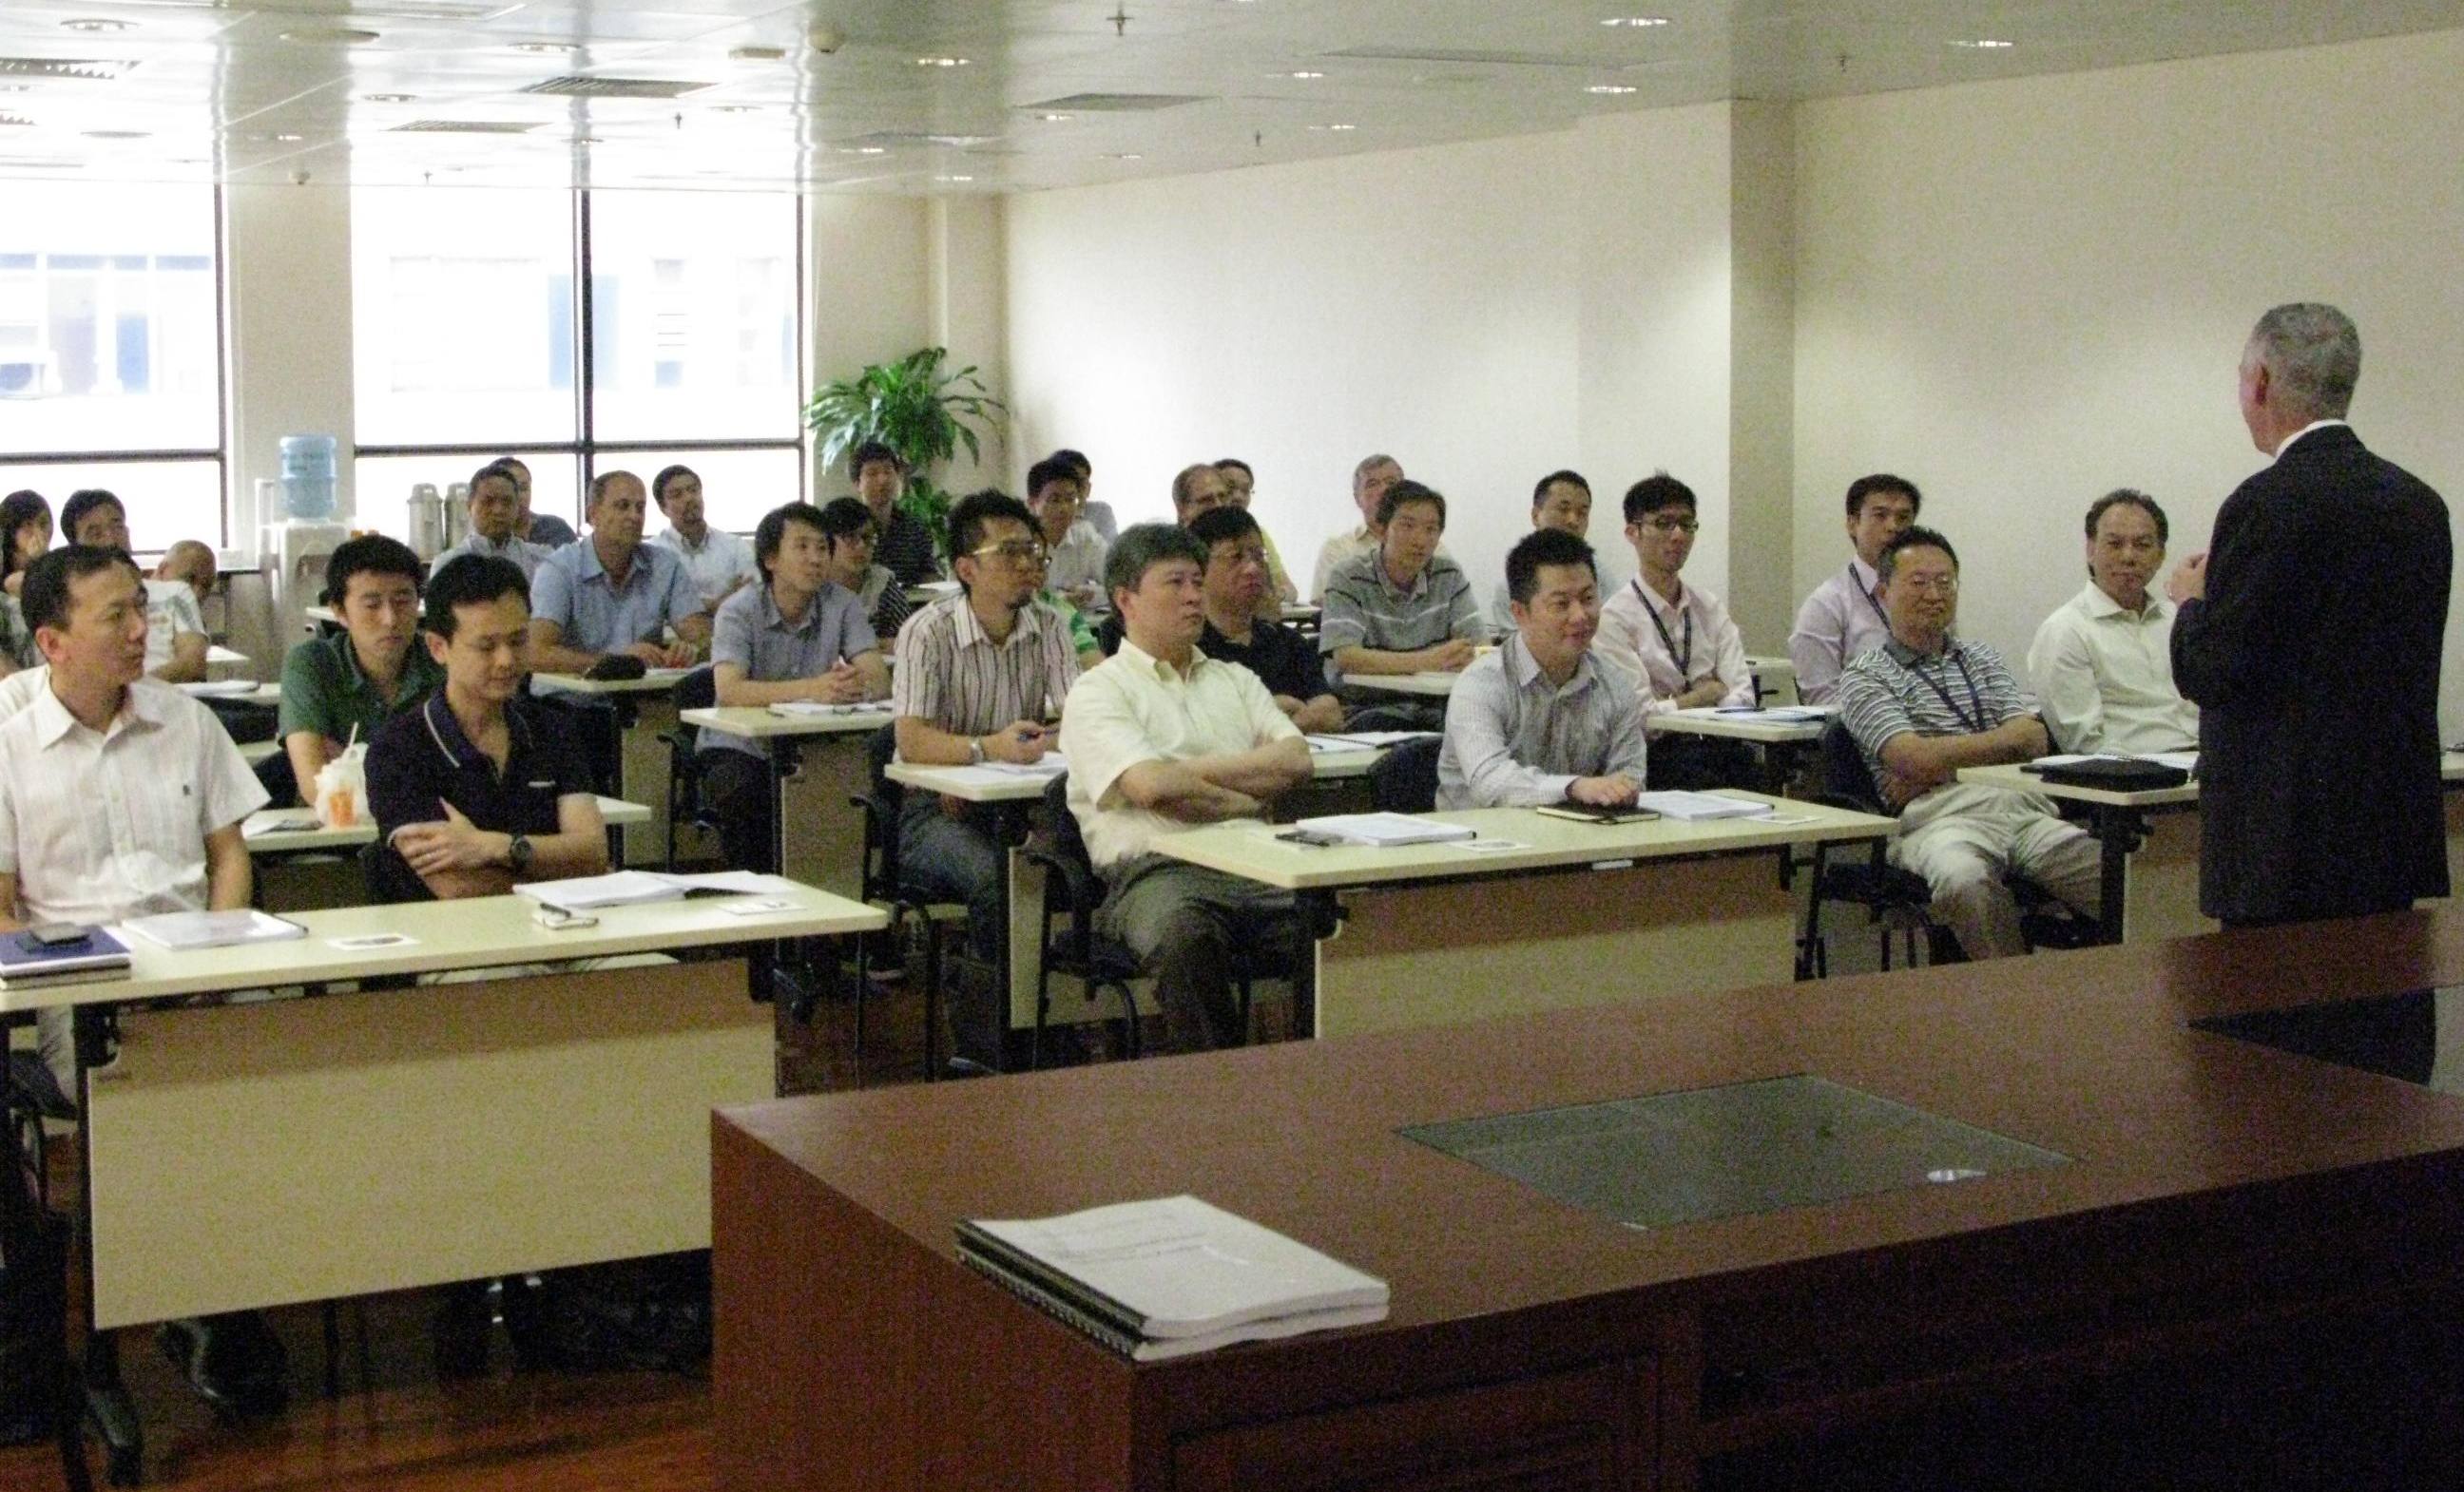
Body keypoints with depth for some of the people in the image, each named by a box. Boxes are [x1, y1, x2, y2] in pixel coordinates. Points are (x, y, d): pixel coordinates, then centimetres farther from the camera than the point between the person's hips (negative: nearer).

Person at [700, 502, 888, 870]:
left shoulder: (843, 605, -2)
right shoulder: (739, 611, -10)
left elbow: (880, 680, -13)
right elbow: (729, 691, -27)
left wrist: (856, 685, -39)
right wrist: (811, 689, -40)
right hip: (740, 747, -2)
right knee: (740, 789, -33)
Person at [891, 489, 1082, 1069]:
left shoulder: (1050, 627, 5)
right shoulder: (928, 631, -8)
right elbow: (912, 740, -18)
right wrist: (988, 748, -34)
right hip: (935, 810, -4)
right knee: (994, 874, -33)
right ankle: (987, 1047, -19)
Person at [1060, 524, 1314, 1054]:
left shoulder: (1234, 679, 27)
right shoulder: (1099, 691, 9)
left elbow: (1296, 762, 10)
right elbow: (1152, 787, -9)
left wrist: (1195, 771, 0)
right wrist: (1244, 801, 4)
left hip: (1258, 867, 4)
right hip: (1155, 869, -4)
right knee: (1185, 936, -40)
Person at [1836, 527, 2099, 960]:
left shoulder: (1983, 660, 28)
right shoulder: (1865, 677, 11)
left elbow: (2035, 740, 12)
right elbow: (1914, 758, -6)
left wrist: (1939, 766, -3)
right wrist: (2005, 739, 6)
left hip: (2023, 807, 5)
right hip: (1938, 815, -5)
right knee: (1964, 880, -41)